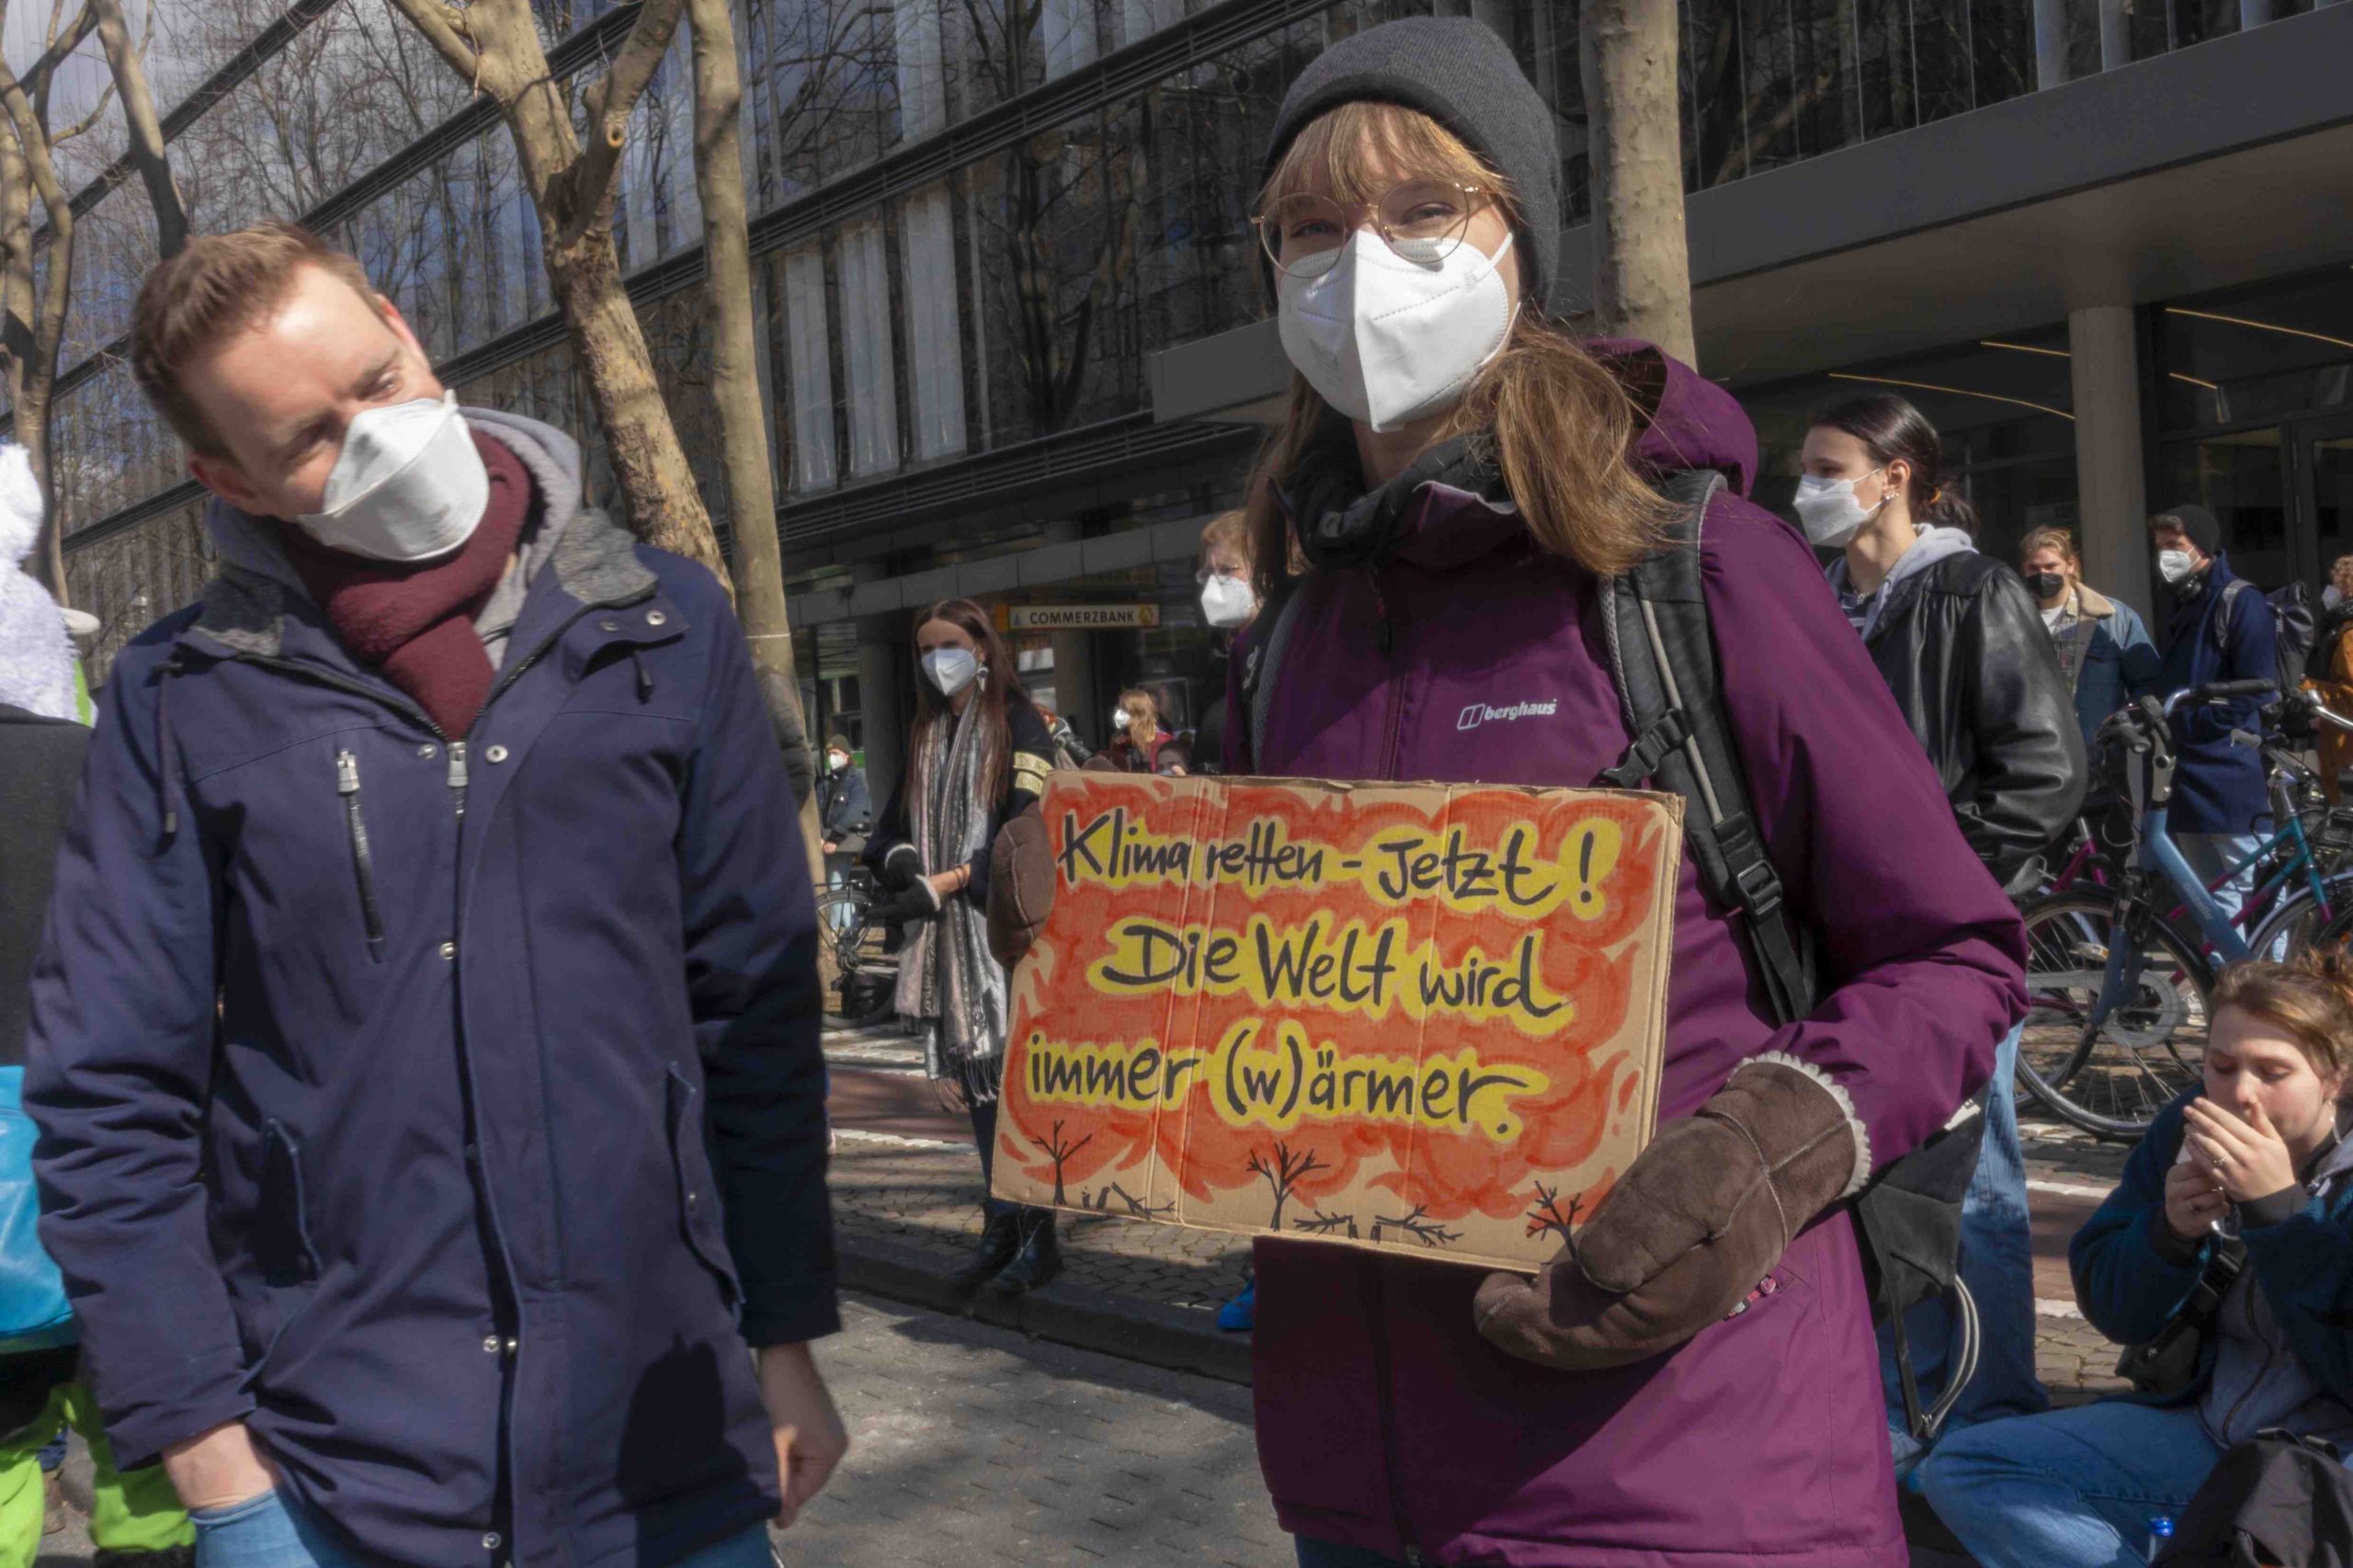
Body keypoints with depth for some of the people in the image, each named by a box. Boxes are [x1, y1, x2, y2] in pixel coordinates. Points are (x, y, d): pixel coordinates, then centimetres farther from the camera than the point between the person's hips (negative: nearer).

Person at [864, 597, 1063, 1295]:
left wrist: (946, 882, -17)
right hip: (945, 933, 6)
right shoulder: (927, 734, 18)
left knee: (1015, 1071, -10)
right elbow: (894, 822, 18)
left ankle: (1040, 1236, -6)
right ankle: (1003, 1228, 14)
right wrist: (900, 858, -6)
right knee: (974, 1076, 7)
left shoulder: (1017, 724, -2)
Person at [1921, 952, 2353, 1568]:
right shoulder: (2187, 1130, 2)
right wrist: (2168, 1230, -14)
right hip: (2199, 1431, 6)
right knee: (1960, 1469, -9)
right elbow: (2115, 1315, 7)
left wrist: (2278, 1209, -26)